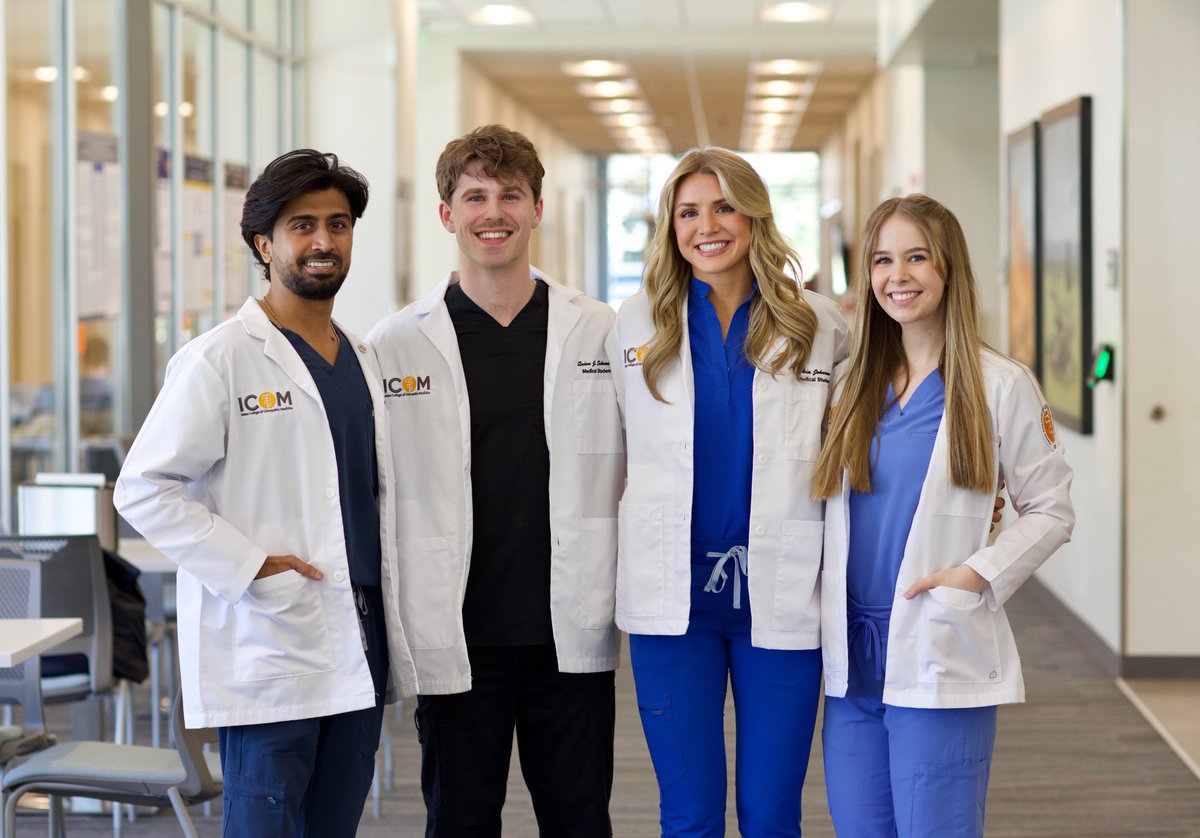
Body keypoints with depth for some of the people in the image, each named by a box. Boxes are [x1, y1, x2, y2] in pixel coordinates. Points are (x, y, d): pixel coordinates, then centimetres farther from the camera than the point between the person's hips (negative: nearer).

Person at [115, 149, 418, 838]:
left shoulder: (363, 362, 16)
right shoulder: (220, 359, -6)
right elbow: (143, 489, -10)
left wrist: (395, 644, 13)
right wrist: (250, 566, -16)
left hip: (359, 652, 7)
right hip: (267, 648, -6)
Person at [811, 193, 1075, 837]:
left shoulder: (1000, 385, -2)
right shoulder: (855, 384, 11)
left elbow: (1050, 509, 0)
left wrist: (979, 574, -13)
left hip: (941, 662, -5)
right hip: (852, 660, 5)